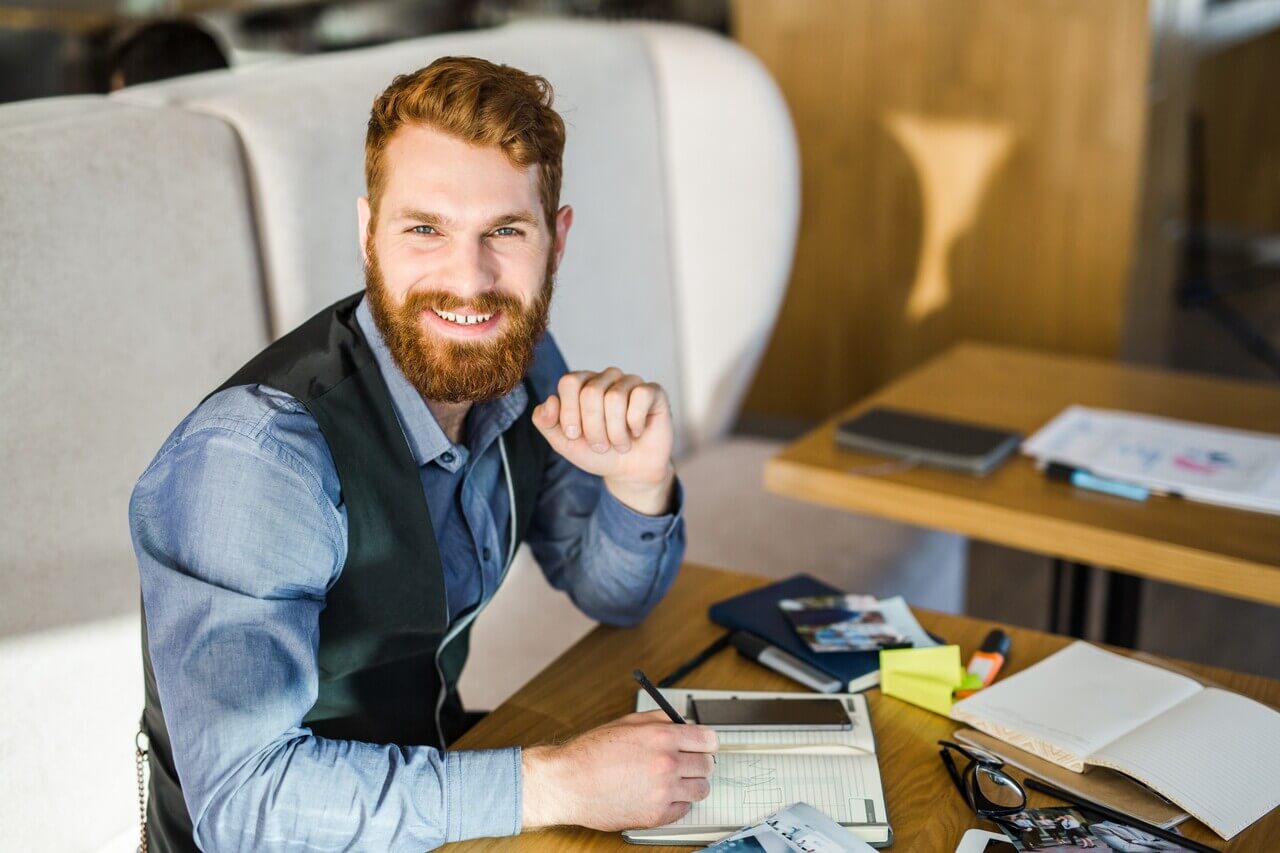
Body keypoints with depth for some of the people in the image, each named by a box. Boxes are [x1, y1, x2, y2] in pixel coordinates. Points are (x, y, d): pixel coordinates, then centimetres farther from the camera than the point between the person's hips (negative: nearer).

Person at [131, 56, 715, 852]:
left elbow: (614, 597, 5)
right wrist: (553, 783, -30)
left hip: (438, 753, 6)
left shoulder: (520, 363, -7)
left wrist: (639, 482, -16)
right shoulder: (260, 455, -28)